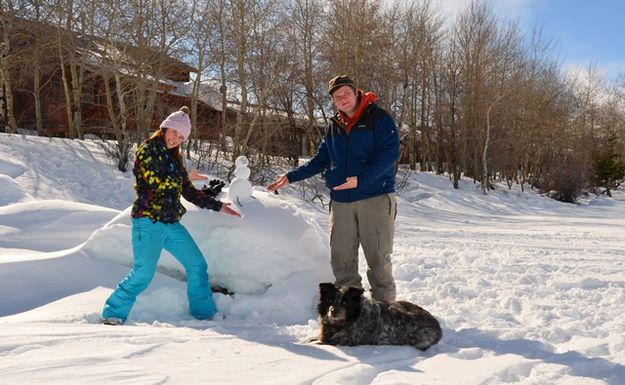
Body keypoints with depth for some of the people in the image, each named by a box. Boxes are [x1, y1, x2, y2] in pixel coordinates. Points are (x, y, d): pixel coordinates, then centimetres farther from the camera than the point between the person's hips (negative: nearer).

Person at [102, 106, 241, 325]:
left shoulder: (174, 158, 18)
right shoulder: (147, 150, -3)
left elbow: (189, 192, 20)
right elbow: (156, 180, -18)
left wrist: (218, 206, 18)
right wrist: (185, 177, -3)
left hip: (171, 223, 8)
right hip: (148, 221, -7)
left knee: (197, 264, 7)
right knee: (143, 272, -14)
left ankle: (205, 313, 18)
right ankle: (113, 315, 0)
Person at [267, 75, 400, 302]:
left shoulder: (379, 119, -3)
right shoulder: (333, 127, 15)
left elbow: (389, 153, -13)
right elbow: (320, 161, 21)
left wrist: (361, 179, -22)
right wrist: (290, 177, 15)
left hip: (376, 198, -5)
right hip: (341, 201, 5)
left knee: (378, 258, -3)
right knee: (341, 258, 5)